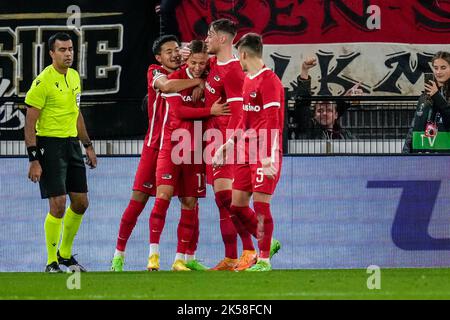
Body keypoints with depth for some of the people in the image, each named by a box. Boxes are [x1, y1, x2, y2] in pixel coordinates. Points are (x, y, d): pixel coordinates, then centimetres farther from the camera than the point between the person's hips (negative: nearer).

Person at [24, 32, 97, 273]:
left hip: (72, 144, 8)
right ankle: (51, 263, 2)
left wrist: (88, 146, 21)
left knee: (80, 203, 9)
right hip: (50, 144, -8)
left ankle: (65, 254, 26)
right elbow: (30, 122, -14)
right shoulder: (43, 81, -14)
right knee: (58, 205, -10)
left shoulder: (74, 77, 10)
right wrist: (34, 159, -18)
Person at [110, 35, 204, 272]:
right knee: (139, 199, -4)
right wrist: (198, 81, -19)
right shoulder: (155, 72, -2)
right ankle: (119, 254, 5)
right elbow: (166, 86, -22)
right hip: (155, 146, -4)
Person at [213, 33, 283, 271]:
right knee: (237, 205, 7)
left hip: (263, 154, -9)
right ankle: (268, 243, 23)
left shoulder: (269, 81, -12)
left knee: (260, 203, -8)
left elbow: (272, 122, -18)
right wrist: (227, 146, 22)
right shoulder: (248, 81, 17)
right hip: (246, 153, 9)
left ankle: (264, 260, -2)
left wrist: (269, 157, -25)